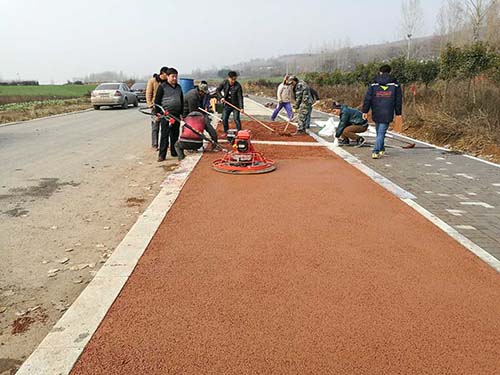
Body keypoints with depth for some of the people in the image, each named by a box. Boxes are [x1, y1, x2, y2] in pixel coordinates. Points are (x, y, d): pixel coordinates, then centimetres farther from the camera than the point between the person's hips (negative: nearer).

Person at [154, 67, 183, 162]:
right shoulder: (162, 86, -1)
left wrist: (181, 113, 16)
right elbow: (157, 101, -2)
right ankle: (162, 155, -6)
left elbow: (182, 101, 22)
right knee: (165, 134, -7)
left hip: (176, 115, 6)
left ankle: (174, 152, 20)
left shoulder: (178, 87, 16)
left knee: (175, 134, 10)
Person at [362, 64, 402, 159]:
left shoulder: (374, 84, 5)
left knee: (379, 132, 18)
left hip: (376, 113, 2)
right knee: (381, 133, -4)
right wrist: (398, 113, 13)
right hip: (388, 114, -2)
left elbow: (367, 98, 2)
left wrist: (365, 111, 4)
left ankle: (381, 149, 30)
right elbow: (398, 100, 8)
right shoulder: (395, 84, 6)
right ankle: (376, 151, -15)